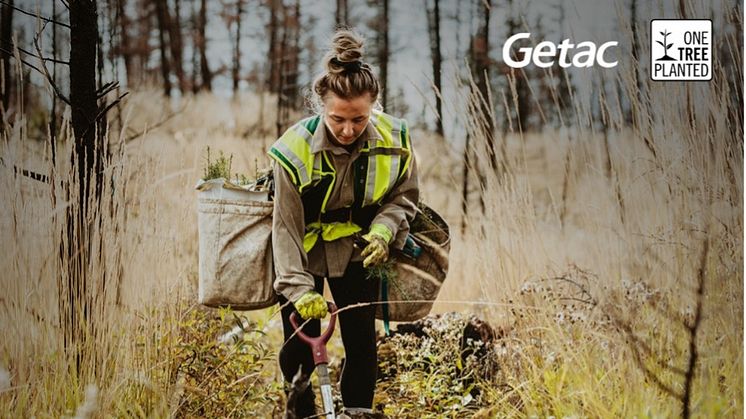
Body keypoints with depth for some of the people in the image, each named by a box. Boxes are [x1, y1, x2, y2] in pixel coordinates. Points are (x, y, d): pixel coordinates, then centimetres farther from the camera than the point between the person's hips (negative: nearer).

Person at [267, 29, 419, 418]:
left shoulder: (394, 139, -18)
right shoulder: (295, 148, -25)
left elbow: (404, 195, -1)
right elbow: (286, 226, -21)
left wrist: (384, 230, -21)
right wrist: (299, 288, -28)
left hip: (357, 252, 2)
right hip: (305, 253, -2)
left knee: (362, 343, -2)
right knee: (300, 349, 0)